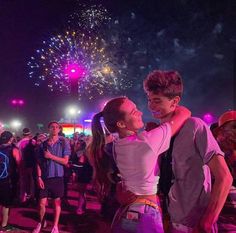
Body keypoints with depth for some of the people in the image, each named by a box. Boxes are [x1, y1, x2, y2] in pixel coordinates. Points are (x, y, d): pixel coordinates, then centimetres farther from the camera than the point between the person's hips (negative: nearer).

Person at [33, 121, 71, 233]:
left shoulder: (64, 143, -3)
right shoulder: (43, 144, 2)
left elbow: (65, 161, -9)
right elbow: (39, 162, 3)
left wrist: (50, 156, -15)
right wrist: (39, 177, -6)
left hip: (57, 177, -1)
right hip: (45, 177, 1)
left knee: (57, 202, 9)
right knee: (42, 203, 4)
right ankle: (41, 222, 28)